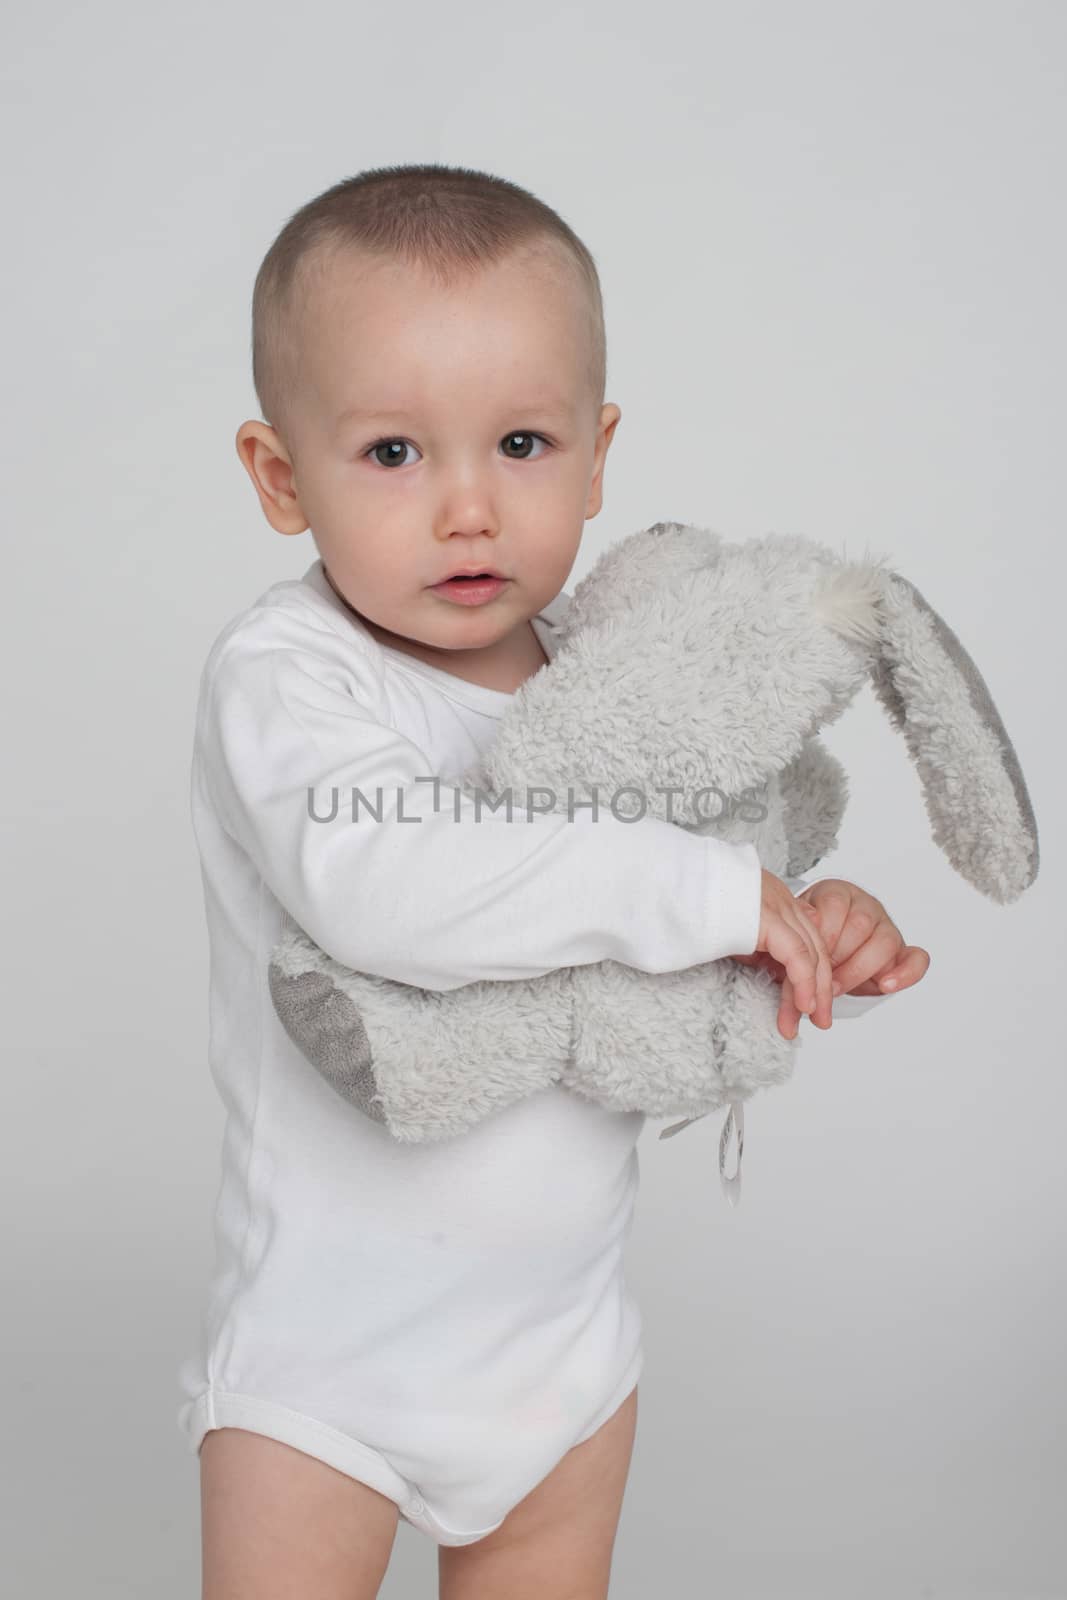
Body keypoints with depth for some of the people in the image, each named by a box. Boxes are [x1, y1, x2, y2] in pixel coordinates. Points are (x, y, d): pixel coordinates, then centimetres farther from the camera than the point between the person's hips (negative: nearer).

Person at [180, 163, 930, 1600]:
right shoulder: (281, 673, -21)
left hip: (569, 1329, 6)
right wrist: (710, 894, -34)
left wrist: (812, 931, -10)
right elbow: (382, 881, -40)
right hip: (332, 1345, -5)